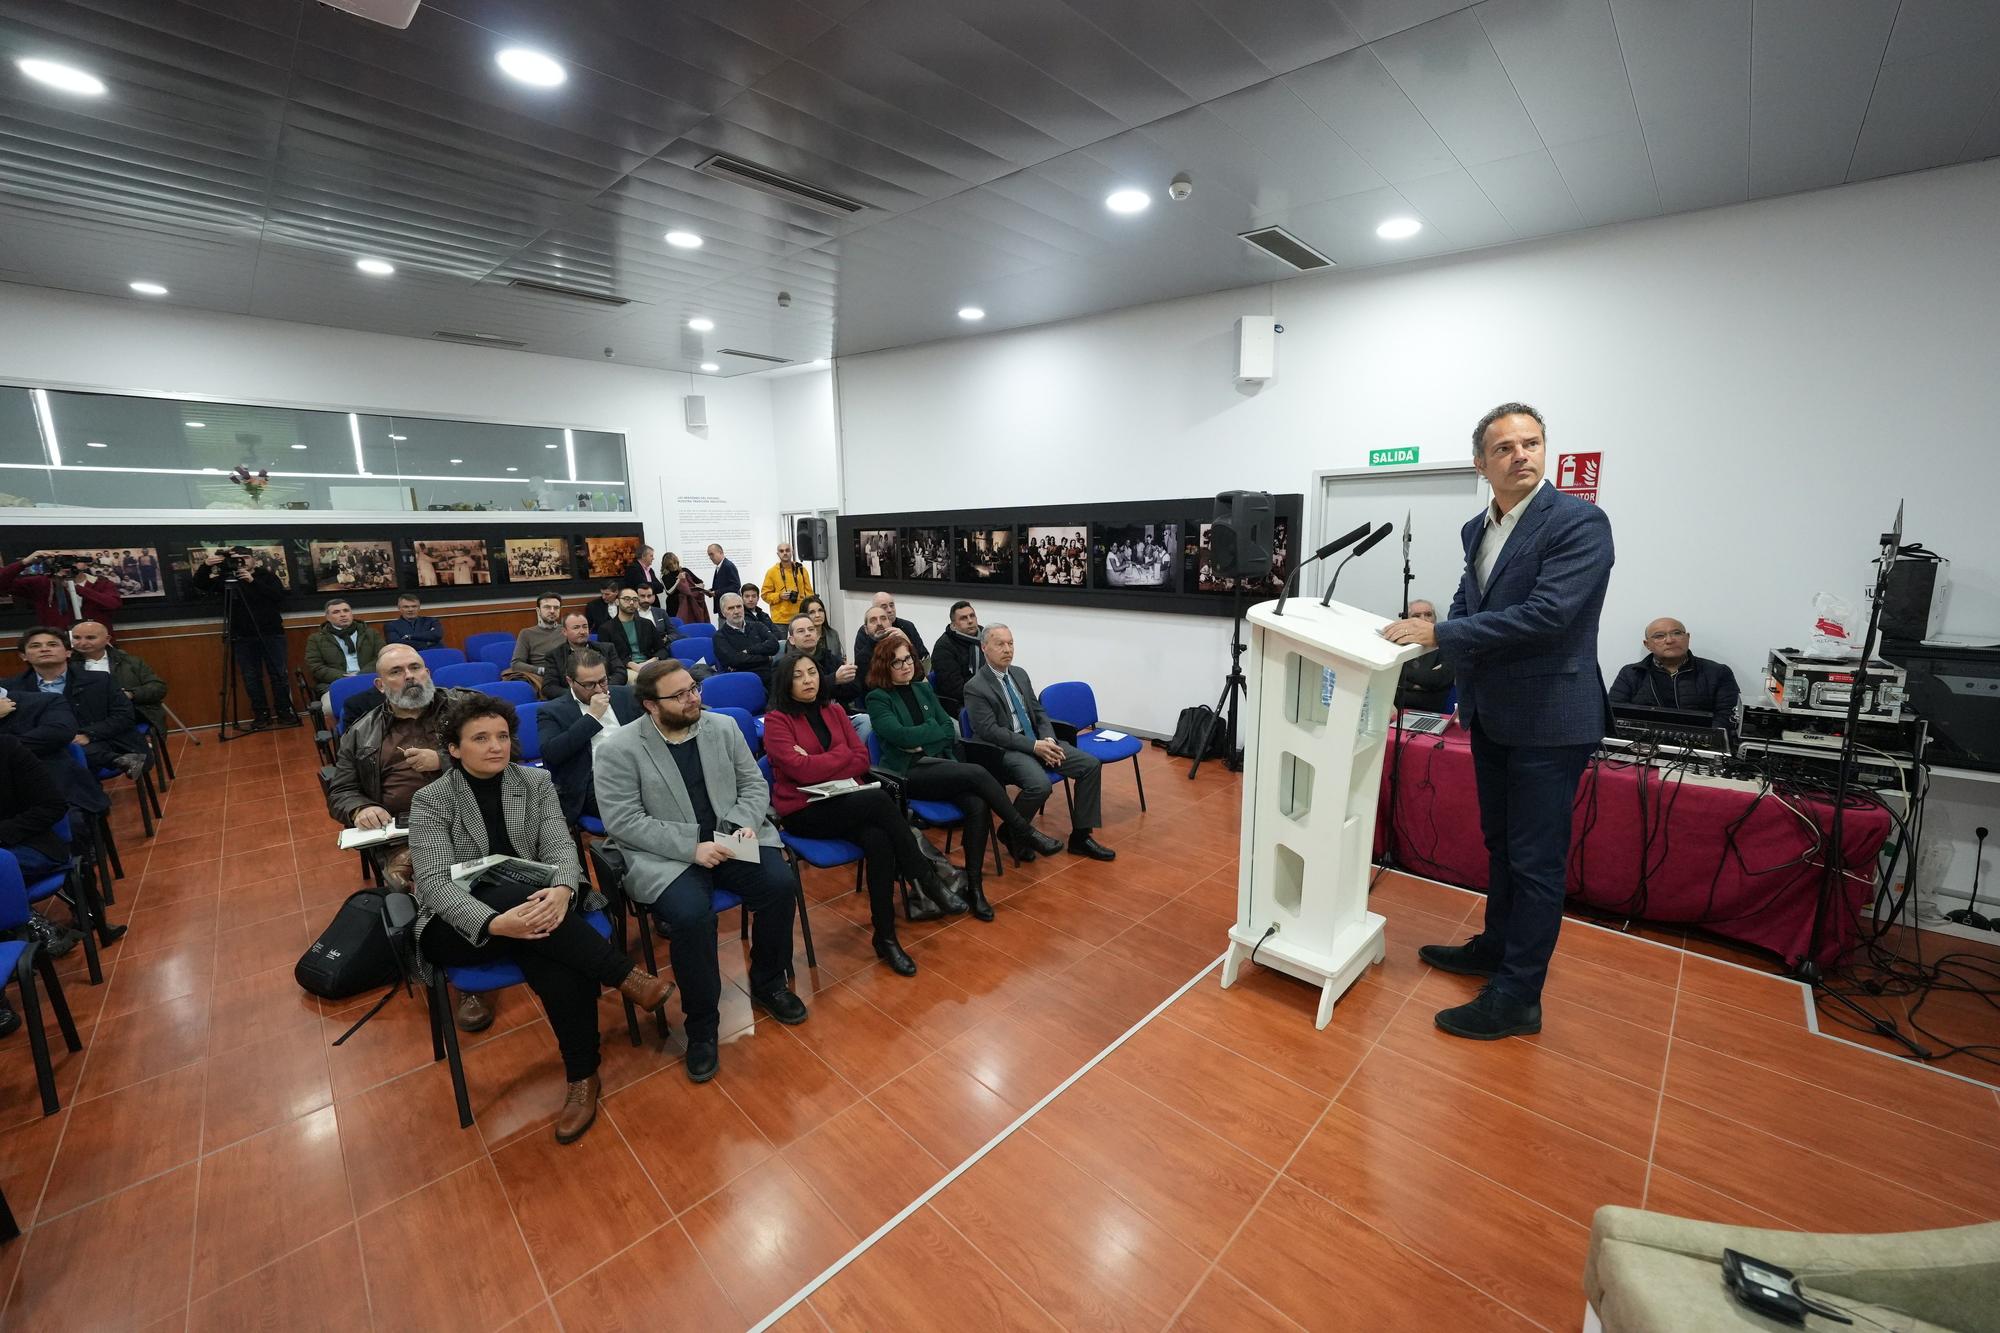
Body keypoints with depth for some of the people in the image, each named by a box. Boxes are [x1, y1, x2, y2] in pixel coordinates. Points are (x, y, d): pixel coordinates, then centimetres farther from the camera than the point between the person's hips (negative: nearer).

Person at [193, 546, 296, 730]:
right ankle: (261, 715, 9)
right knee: (251, 678, 3)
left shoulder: (267, 575, 4)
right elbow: (200, 586, -2)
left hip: (271, 634, -2)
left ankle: (285, 713, 6)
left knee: (278, 675, -1)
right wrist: (205, 565, -17)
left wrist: (253, 581, -17)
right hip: (243, 638, 2)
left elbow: (279, 595, -9)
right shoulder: (225, 579, 8)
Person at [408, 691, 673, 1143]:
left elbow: (561, 848, -5)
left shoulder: (537, 783, 5)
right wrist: (495, 922, -34)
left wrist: (562, 891, -30)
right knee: (517, 892, -36)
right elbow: (434, 882, -15)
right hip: (462, 929, -1)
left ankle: (583, 1077, -15)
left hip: (529, 908, 2)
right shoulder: (430, 801, -2)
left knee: (558, 966, -33)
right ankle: (626, 976, -25)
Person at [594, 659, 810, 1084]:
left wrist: (746, 824, -12)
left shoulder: (723, 727, 4)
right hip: (665, 856, -3)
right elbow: (623, 821, -13)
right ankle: (701, 1025, -6)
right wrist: (691, 848, -21)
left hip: (729, 839, 4)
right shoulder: (618, 750, -8)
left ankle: (767, 984, 7)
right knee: (691, 915, -30)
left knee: (780, 884, -20)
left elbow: (754, 784, 8)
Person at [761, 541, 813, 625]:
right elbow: (765, 595, 5)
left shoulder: (801, 569, 10)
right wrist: (779, 596, -12)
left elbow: (809, 592, 11)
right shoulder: (771, 572, 3)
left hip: (801, 619, 2)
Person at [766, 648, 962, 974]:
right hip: (804, 812, -4)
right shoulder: (777, 720, -2)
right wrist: (843, 755, -5)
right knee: (879, 799, -30)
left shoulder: (834, 711, 13)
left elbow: (862, 759, 5)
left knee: (878, 841, -29)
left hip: (843, 801, 4)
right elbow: (799, 769, -16)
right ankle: (927, 881, -19)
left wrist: (819, 765, -9)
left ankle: (886, 937, -20)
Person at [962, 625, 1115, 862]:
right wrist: (1034, 746, -20)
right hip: (1005, 750, -7)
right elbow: (990, 732, -16)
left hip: (1038, 741, 7)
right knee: (1041, 785, -34)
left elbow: (1039, 712, 14)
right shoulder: (975, 687, -9)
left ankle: (1080, 836, 2)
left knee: (1091, 765, -7)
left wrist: (1049, 740, -6)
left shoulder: (1020, 674, 13)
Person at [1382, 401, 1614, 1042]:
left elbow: (1545, 614, -25)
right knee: (1500, 842, 21)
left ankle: (1517, 997, 15)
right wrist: (1429, 627, -6)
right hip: (1491, 713, 8)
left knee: (1536, 858, 3)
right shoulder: (1477, 529, 8)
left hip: (1549, 717, -8)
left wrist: (1439, 634, -22)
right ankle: (1496, 945, 40)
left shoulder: (1579, 522, -15)